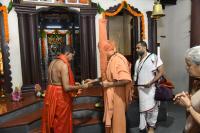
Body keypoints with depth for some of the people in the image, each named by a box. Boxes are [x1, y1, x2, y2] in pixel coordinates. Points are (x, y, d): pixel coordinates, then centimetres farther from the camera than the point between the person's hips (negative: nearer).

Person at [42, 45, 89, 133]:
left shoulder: (53, 62, 8)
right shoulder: (64, 65, -19)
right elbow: (66, 87, -25)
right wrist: (81, 86, -12)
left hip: (51, 93, 9)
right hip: (60, 96, -8)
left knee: (52, 122, 22)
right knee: (61, 123, 10)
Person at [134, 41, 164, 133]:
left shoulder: (154, 57, -6)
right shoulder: (137, 61, 12)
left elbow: (161, 71, -11)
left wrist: (151, 82, -20)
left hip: (151, 88, -5)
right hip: (140, 89, 5)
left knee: (151, 108, 5)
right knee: (142, 108, 12)